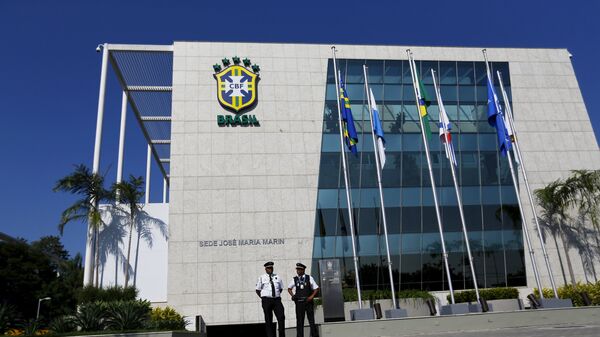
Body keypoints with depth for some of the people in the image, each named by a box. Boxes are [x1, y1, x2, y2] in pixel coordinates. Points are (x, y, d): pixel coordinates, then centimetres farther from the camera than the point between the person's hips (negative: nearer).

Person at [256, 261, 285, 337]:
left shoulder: (277, 277, 12)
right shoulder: (262, 278, 4)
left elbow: (281, 288, 23)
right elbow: (257, 290, 10)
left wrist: (277, 295, 10)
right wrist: (263, 298, 3)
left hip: (277, 299, 2)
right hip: (266, 300, -2)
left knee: (281, 317, -8)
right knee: (268, 320, 0)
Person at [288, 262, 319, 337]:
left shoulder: (309, 278, 1)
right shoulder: (295, 279, 5)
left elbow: (316, 288, 5)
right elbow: (289, 288, 20)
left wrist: (311, 296, -8)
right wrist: (292, 295, 4)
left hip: (308, 301, -1)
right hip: (299, 302, 1)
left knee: (311, 320, 3)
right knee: (299, 321, 4)